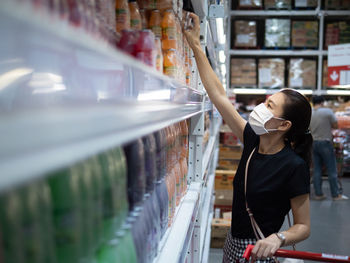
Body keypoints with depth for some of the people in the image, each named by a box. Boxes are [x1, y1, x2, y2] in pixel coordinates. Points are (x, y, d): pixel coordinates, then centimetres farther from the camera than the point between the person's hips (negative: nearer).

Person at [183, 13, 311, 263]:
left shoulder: (294, 166, -22)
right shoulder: (254, 141, -5)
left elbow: (303, 227, -14)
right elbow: (219, 95, -3)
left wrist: (278, 238, -35)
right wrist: (195, 45, -2)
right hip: (233, 242, 6)